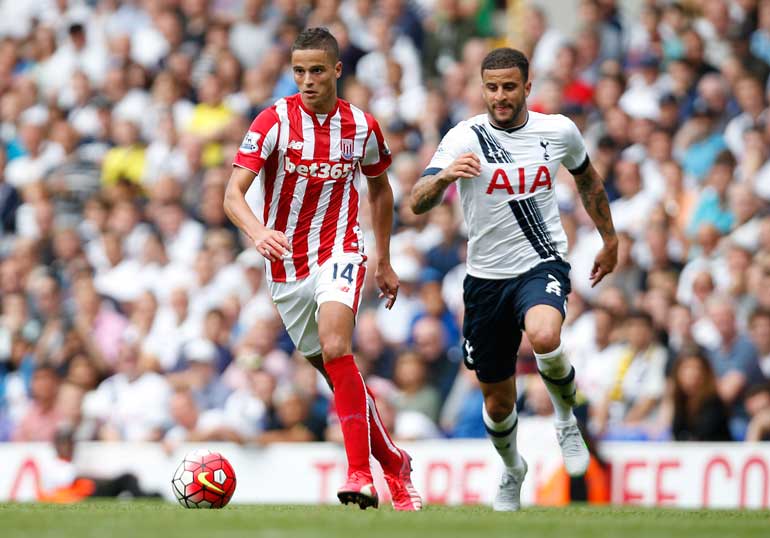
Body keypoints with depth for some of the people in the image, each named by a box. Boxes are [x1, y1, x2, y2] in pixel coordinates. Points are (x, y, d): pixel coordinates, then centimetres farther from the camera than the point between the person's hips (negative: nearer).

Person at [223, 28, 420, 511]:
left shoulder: (362, 127, -2)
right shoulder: (275, 121, -9)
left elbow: (380, 188, 18)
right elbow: (233, 193, -18)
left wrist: (385, 263, 19)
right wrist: (258, 232, -38)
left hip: (340, 251, -2)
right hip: (286, 266, 2)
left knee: (335, 348, -27)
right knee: (337, 373, 9)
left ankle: (361, 474, -27)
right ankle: (394, 463, 28)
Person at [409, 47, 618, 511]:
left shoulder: (559, 131, -2)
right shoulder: (467, 138, -10)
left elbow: (587, 178, 20)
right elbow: (418, 203, -21)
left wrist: (610, 240, 25)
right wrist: (445, 175, -42)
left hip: (543, 266, -1)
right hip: (487, 278, 1)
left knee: (544, 337, -35)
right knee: (498, 402, 10)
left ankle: (567, 416, -4)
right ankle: (512, 469, 43)